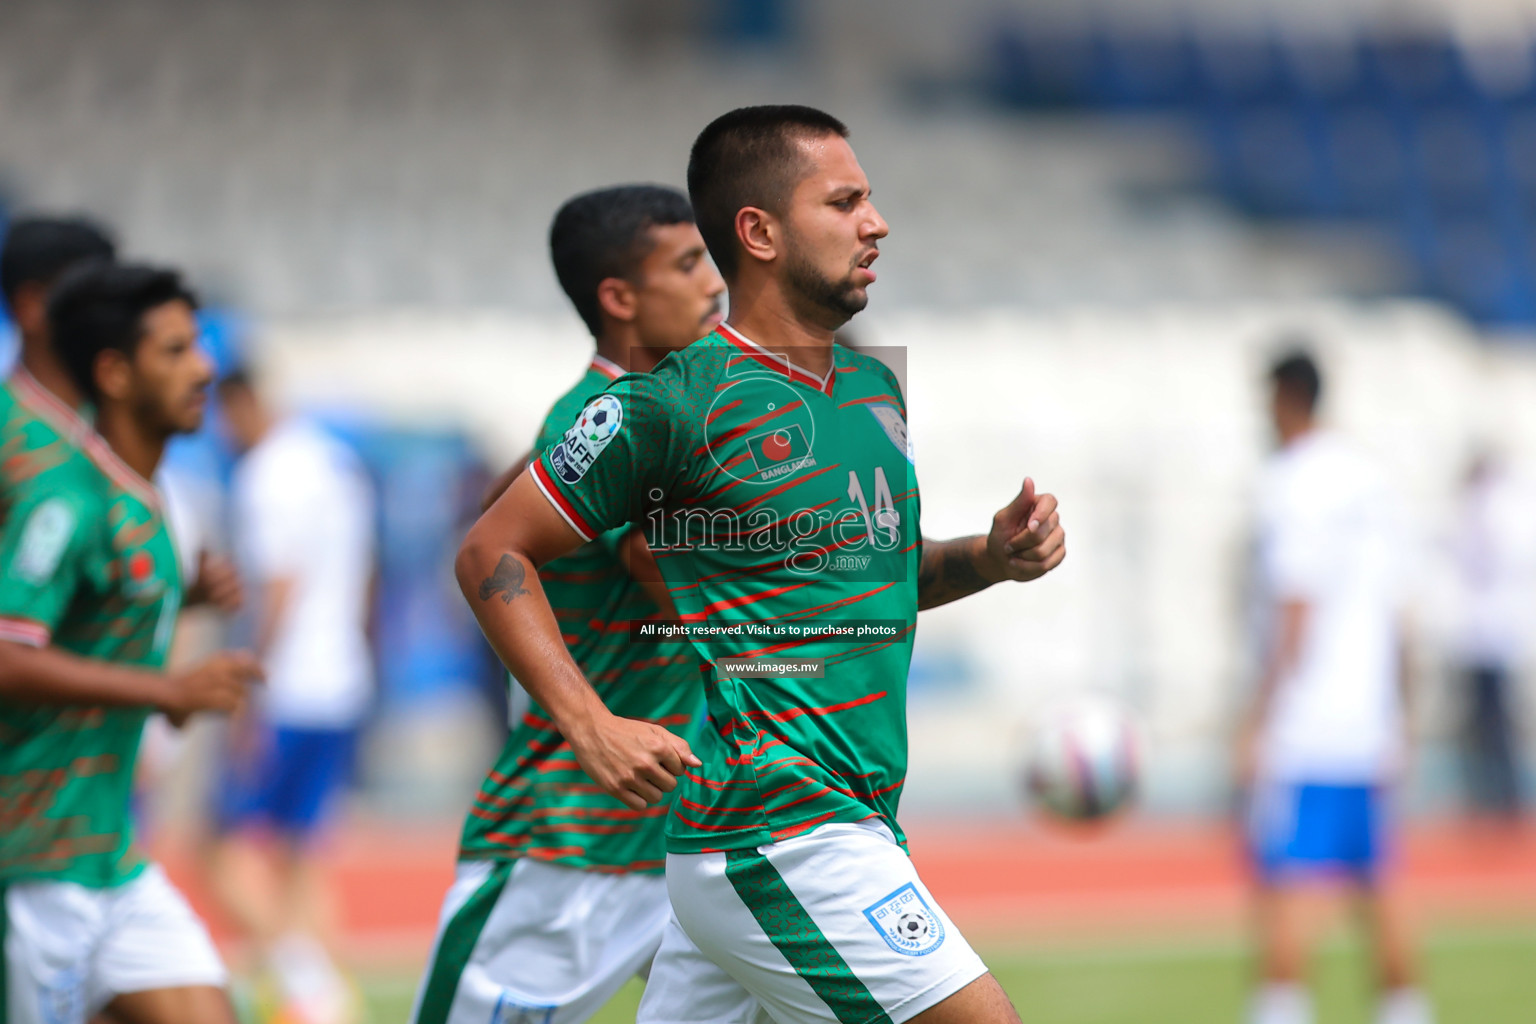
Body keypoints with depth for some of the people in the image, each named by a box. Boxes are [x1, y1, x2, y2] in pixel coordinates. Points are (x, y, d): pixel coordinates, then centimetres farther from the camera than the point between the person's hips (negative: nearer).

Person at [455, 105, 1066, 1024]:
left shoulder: (873, 387, 14)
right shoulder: (674, 400, -9)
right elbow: (493, 553, -5)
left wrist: (992, 558, 9)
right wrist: (591, 727, -16)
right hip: (776, 836, -8)